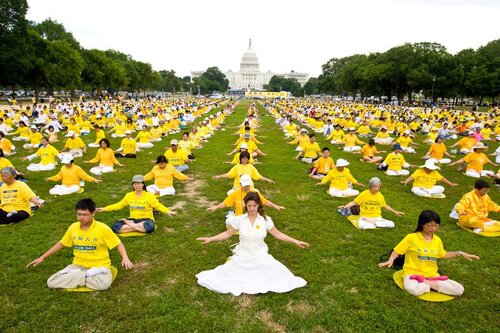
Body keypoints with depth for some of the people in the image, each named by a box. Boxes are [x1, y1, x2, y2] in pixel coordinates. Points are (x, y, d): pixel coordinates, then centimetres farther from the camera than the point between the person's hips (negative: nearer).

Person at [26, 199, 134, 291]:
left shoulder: (102, 228, -13)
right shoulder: (73, 227, 0)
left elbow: (118, 244, -7)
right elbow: (61, 244, 17)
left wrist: (125, 258, -25)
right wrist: (42, 257, 18)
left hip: (99, 266, -4)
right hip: (78, 266, 4)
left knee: (104, 284, -37)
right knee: (51, 282, -17)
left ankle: (73, 276, -12)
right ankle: (87, 276, -11)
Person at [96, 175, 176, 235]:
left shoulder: (149, 196, -3)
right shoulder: (129, 195, 8)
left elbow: (158, 206, -7)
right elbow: (119, 205, 17)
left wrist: (168, 212, -25)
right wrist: (105, 209, 12)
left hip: (145, 219, -3)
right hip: (133, 219, 3)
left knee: (149, 226, -40)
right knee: (115, 226, -21)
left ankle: (128, 224, -16)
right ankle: (138, 228, -22)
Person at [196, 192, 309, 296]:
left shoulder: (266, 220, -8)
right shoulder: (239, 219, -9)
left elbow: (278, 234, 0)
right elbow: (228, 233, 2)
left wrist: (296, 241, -5)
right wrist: (209, 239, -3)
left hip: (261, 256, 1)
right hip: (242, 256, 0)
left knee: (278, 272, -18)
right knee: (226, 273, -18)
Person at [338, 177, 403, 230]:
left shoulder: (380, 196, 5)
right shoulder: (364, 194, -5)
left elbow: (385, 206, 21)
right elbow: (354, 202, -4)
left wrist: (395, 212, 22)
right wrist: (345, 206, -20)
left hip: (377, 217, 4)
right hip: (365, 217, -4)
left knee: (391, 224, -21)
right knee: (361, 226, -39)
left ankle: (374, 223, -13)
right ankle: (376, 224, -19)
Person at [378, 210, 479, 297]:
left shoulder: (437, 240, 7)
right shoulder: (411, 237, -10)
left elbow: (443, 254, 24)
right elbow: (396, 251, -5)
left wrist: (459, 253, 14)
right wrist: (390, 260, -24)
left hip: (432, 275, 5)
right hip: (413, 273, -5)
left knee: (459, 290, -12)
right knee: (414, 290, -40)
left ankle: (427, 283, -8)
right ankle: (434, 284, -11)